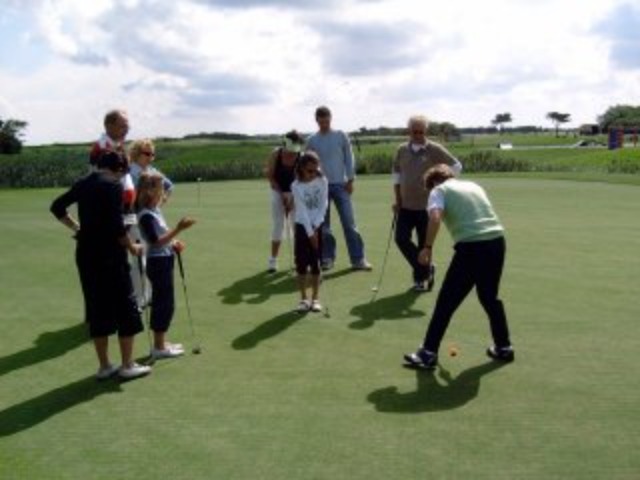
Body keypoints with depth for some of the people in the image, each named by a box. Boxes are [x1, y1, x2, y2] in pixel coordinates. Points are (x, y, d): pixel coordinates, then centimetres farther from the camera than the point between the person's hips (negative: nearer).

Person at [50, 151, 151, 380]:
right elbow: (116, 225, -18)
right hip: (109, 254, -7)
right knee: (125, 307, 5)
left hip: (85, 253, 7)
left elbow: (57, 207, 21)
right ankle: (127, 365, 10)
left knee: (97, 309, 12)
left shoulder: (82, 184, 9)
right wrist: (132, 247, -4)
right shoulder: (113, 186, -11)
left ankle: (104, 366, 19)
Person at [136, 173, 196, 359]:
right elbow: (156, 241, -25)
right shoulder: (146, 215, -19)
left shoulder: (155, 211, 10)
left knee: (163, 303, 15)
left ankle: (161, 342, 25)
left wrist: (174, 243, 3)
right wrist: (178, 228, -29)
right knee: (165, 303, -4)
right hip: (158, 262, -10)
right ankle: (159, 347, 5)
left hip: (164, 261, 10)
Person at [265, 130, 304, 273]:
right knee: (278, 225, -2)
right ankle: (273, 260, 4)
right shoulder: (275, 155, -19)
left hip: (296, 193, 0)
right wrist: (282, 194, -12)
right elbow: (270, 176, -9)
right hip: (278, 192, 0)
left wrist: (292, 200, -23)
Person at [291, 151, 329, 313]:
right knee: (302, 263, 0)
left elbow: (324, 205, -6)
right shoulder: (296, 186, -12)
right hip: (302, 226, -1)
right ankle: (304, 299, 10)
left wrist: (315, 228, -12)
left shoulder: (322, 181, -5)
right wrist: (310, 232, -16)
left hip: (318, 226, 1)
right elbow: (302, 210, -14)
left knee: (315, 263, 3)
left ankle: (315, 298, 10)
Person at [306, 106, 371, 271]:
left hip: (340, 184, -1)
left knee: (349, 222, -4)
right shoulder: (312, 140, 5)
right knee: (323, 225, 4)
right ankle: (327, 258, 13)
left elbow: (349, 158, 4)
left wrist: (350, 179, -3)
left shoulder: (341, 136, 3)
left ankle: (358, 259, 0)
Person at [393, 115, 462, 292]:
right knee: (401, 238, -4)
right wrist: (397, 200, 11)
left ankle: (421, 277, 18)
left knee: (424, 243, 1)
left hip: (426, 205, -4)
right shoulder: (402, 150, 7)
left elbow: (456, 166, 1)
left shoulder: (435, 150, -6)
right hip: (406, 205, 4)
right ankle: (426, 269, 14)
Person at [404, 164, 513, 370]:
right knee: (490, 297, 25)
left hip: (471, 246, -6)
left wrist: (427, 247, -6)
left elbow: (435, 218, -13)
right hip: (497, 240, 6)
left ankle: (428, 353, 9)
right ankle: (504, 347, 32)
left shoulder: (439, 190, 7)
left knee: (446, 302, 4)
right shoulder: (474, 185, 26)